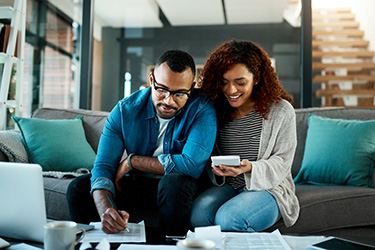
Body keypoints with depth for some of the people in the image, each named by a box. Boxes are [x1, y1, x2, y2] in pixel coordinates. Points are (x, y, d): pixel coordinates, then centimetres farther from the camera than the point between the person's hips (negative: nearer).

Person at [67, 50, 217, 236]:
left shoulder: (202, 109, -20)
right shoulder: (125, 110, -12)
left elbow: (191, 166, -29)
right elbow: (103, 166, -15)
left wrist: (131, 161, -19)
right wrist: (105, 210, -37)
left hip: (180, 186, -2)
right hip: (136, 183, 3)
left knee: (175, 182, -36)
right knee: (78, 187, -15)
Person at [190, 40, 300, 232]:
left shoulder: (281, 111, -6)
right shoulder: (216, 110, 5)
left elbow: (281, 163, -7)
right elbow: (211, 153, 11)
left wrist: (250, 168, -26)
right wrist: (216, 169, -13)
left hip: (269, 188, -3)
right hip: (227, 186, 3)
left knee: (227, 218, -31)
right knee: (199, 212, -28)